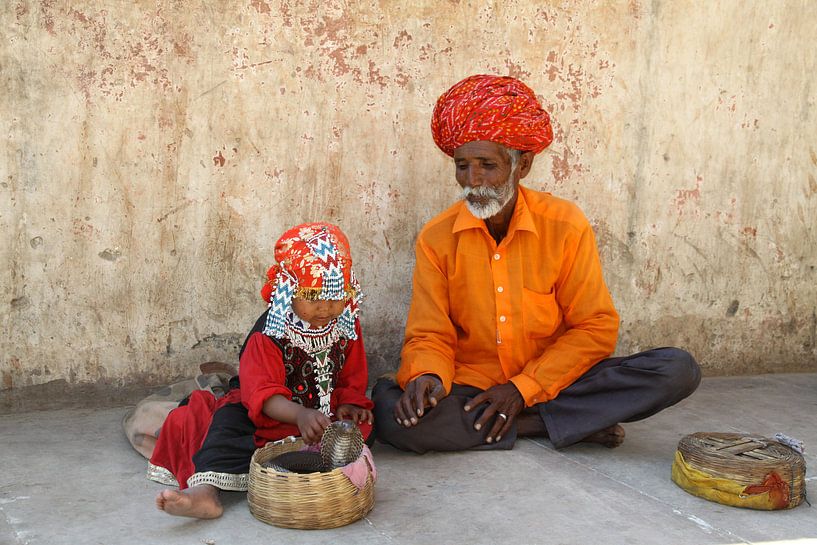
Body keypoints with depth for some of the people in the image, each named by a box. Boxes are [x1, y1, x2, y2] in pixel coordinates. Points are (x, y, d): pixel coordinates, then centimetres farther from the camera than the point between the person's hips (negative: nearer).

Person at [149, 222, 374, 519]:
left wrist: (349, 404, -10)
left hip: (325, 415, 3)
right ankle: (206, 488, -48)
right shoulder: (269, 333, -16)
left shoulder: (347, 326, -1)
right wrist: (300, 415, -45)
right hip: (274, 415, -3)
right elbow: (263, 394, -27)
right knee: (229, 420, -28)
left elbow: (352, 377, 13)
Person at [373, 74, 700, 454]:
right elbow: (429, 337, -1)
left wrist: (523, 389, -14)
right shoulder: (436, 239, -2)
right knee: (388, 411, -33)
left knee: (678, 370, -20)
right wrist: (427, 377, -26)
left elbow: (596, 328, -4)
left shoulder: (566, 226, -5)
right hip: (469, 390, 1)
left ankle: (526, 414, -16)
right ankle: (576, 423, -17)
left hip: (550, 384, -1)